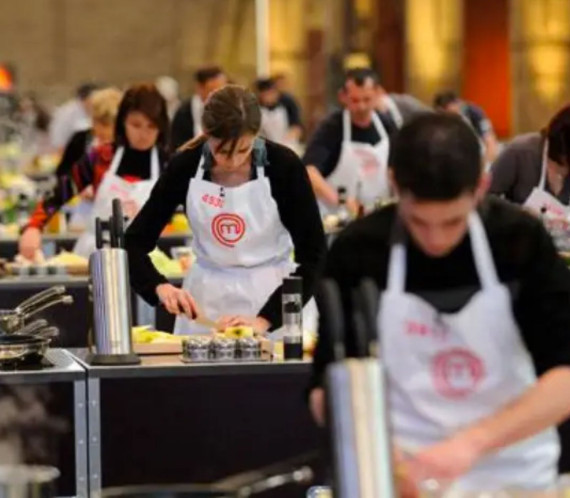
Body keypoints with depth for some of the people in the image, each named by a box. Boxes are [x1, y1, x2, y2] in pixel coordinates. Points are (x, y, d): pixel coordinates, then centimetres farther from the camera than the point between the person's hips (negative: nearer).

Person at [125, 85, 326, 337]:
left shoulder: (283, 165, -16)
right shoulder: (186, 165, -10)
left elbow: (313, 255, -14)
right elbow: (134, 242, -6)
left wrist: (265, 319, -22)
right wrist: (160, 287, -25)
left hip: (270, 294, -2)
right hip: (206, 298, 2)